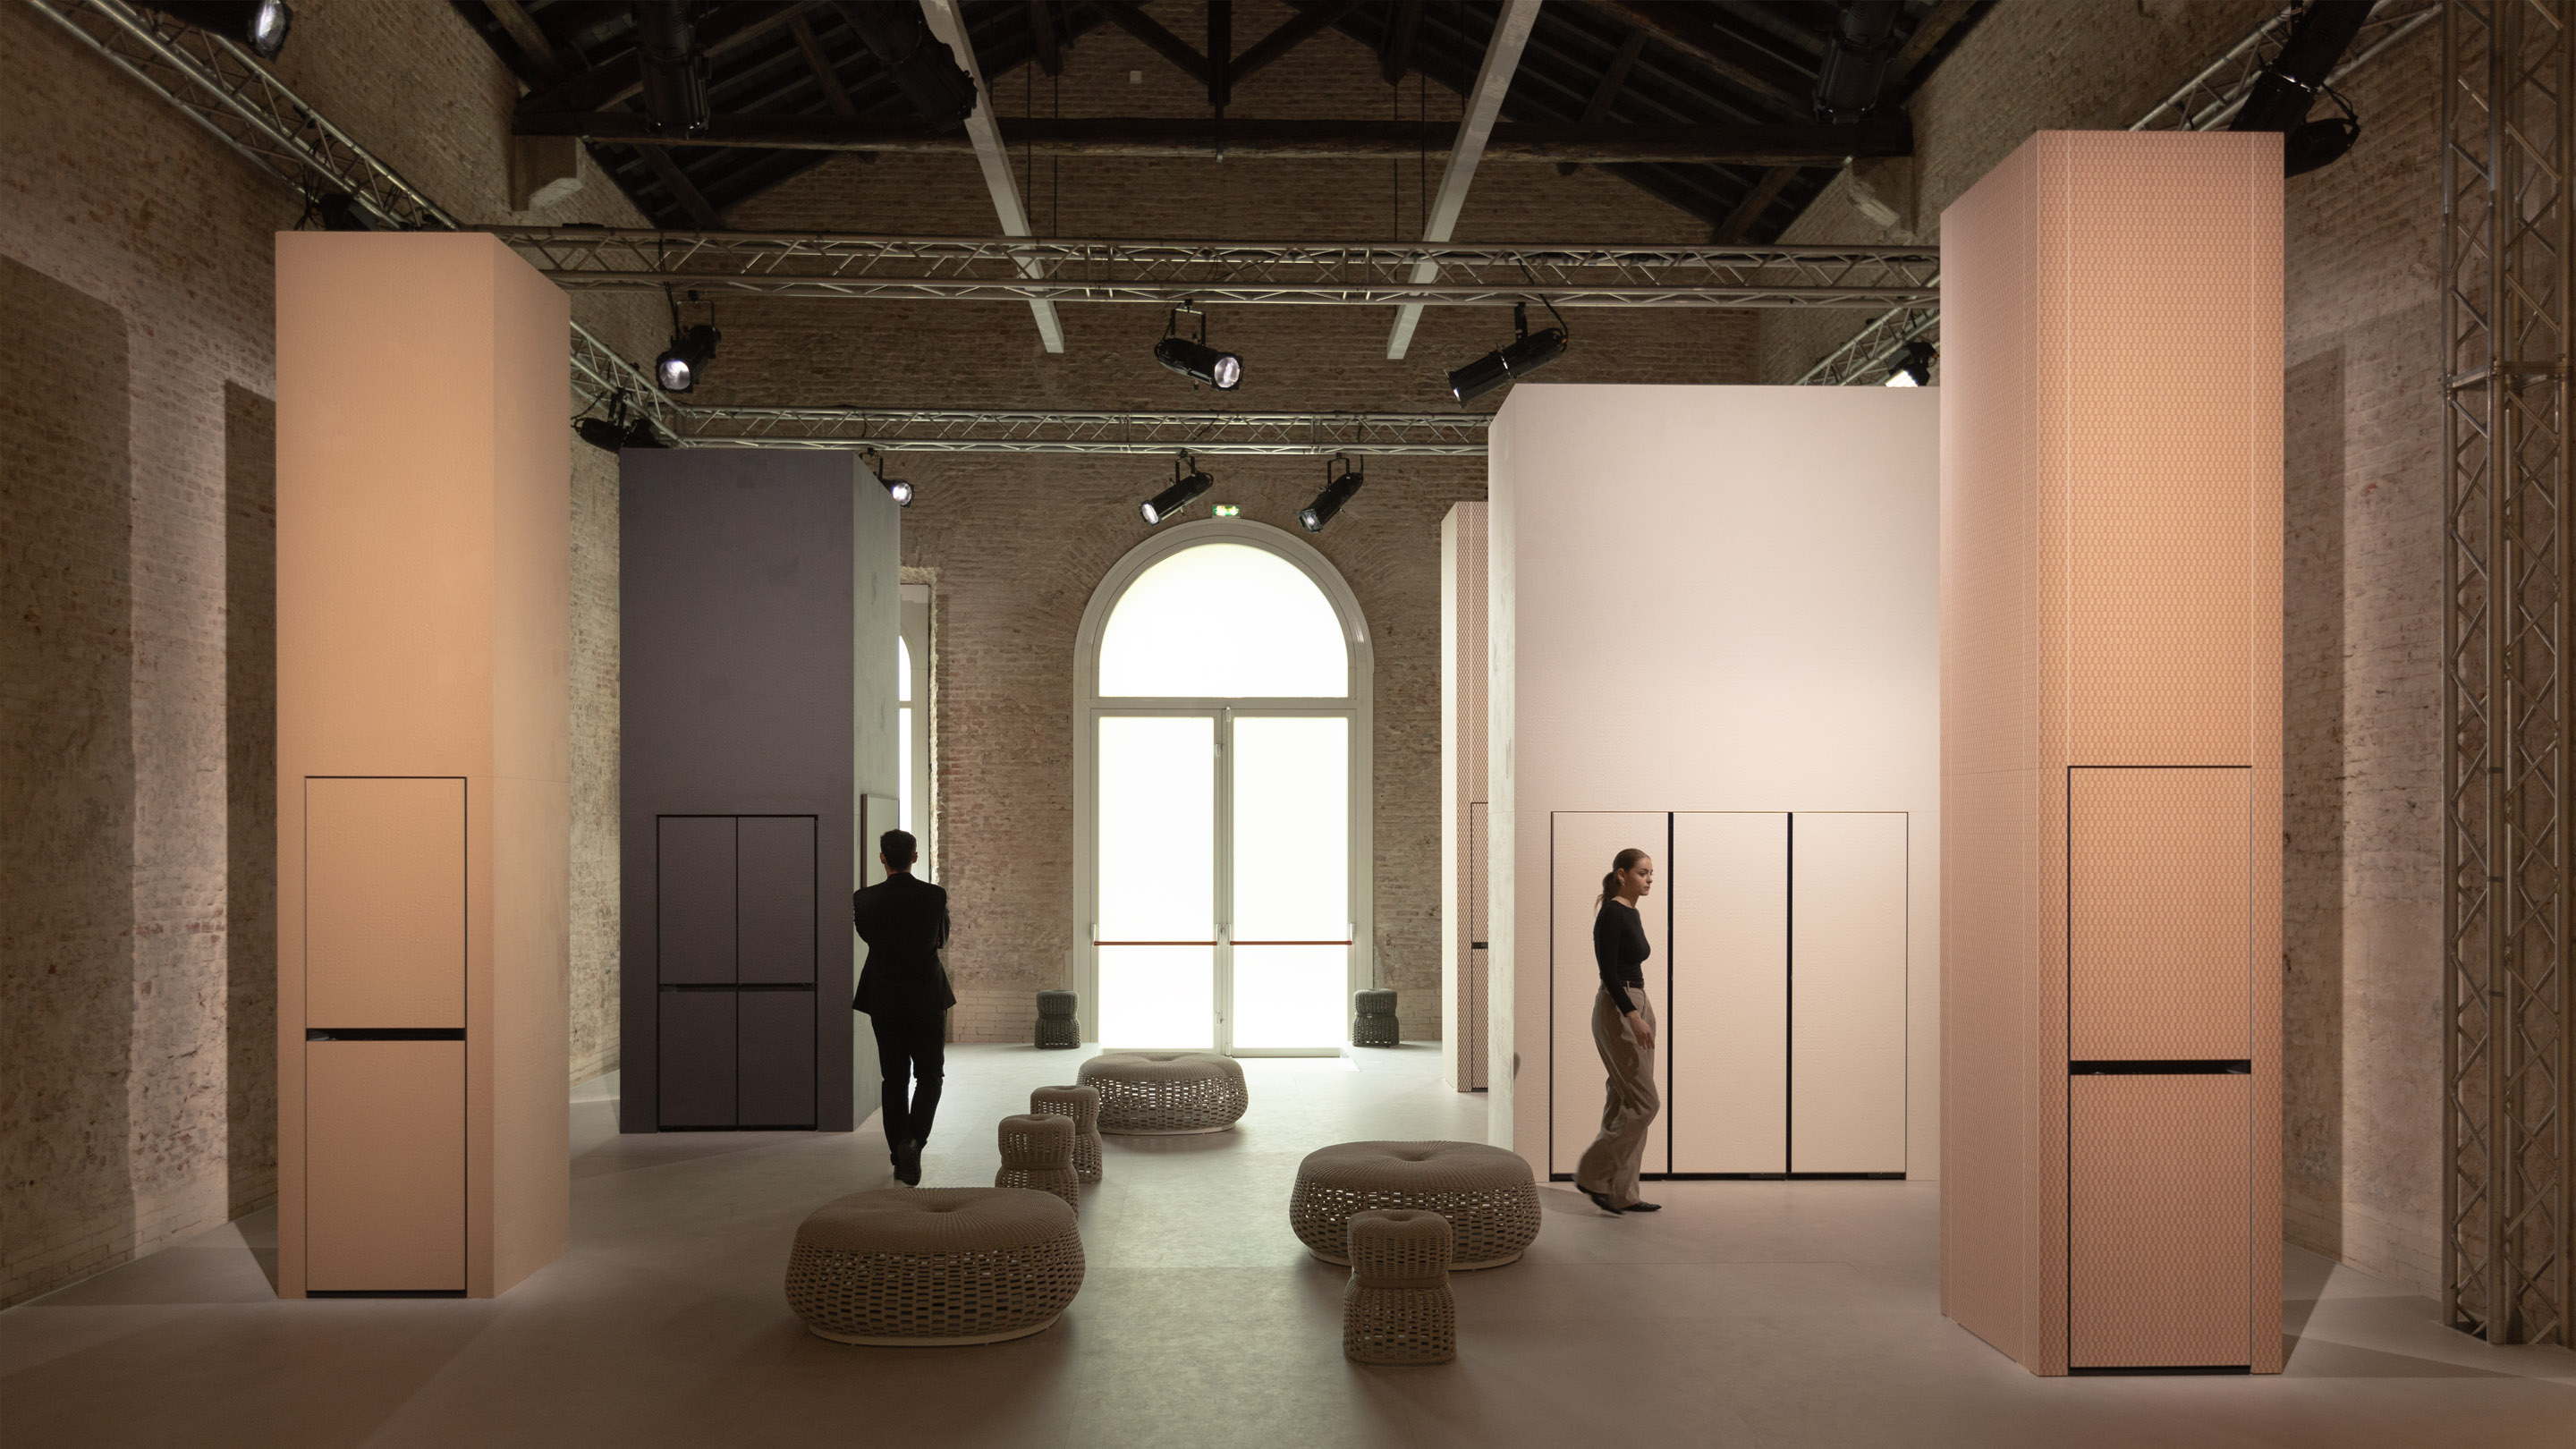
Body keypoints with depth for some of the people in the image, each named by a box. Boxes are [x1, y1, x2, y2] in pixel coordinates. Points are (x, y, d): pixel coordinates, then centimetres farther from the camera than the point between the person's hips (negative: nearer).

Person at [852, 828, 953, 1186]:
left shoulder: (864, 899, -7)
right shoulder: (935, 896, -8)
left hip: (884, 1001, 1)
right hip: (927, 998, -1)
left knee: (895, 1079, 10)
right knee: (929, 1076, 9)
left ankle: (900, 1159, 13)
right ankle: (913, 1140, -13)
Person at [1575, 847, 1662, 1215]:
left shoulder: (1633, 914, 14)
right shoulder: (1611, 914, -14)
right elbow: (1608, 971, -20)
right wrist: (1632, 1015, -27)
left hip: (1638, 1004, 10)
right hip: (1617, 1010, -10)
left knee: (1629, 1102, 9)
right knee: (1644, 1102, -9)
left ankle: (1621, 1193, 13)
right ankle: (1593, 1175, 1)